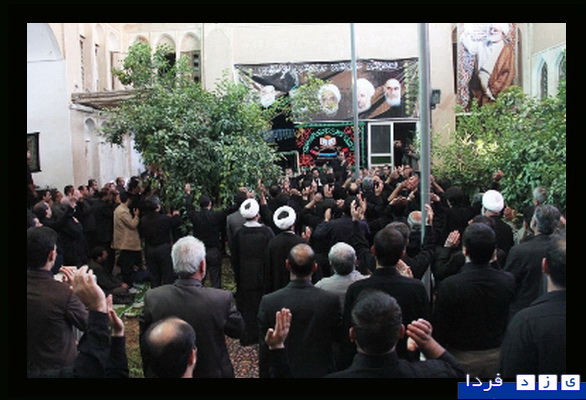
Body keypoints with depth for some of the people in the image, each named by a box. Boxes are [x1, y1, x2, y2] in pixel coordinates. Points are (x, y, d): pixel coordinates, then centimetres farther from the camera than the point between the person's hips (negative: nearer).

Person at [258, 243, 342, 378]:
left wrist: (264, 375, 4)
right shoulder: (330, 300, -19)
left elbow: (264, 351, -9)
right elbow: (338, 337, -5)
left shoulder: (268, 302, -17)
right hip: (320, 371, 0)